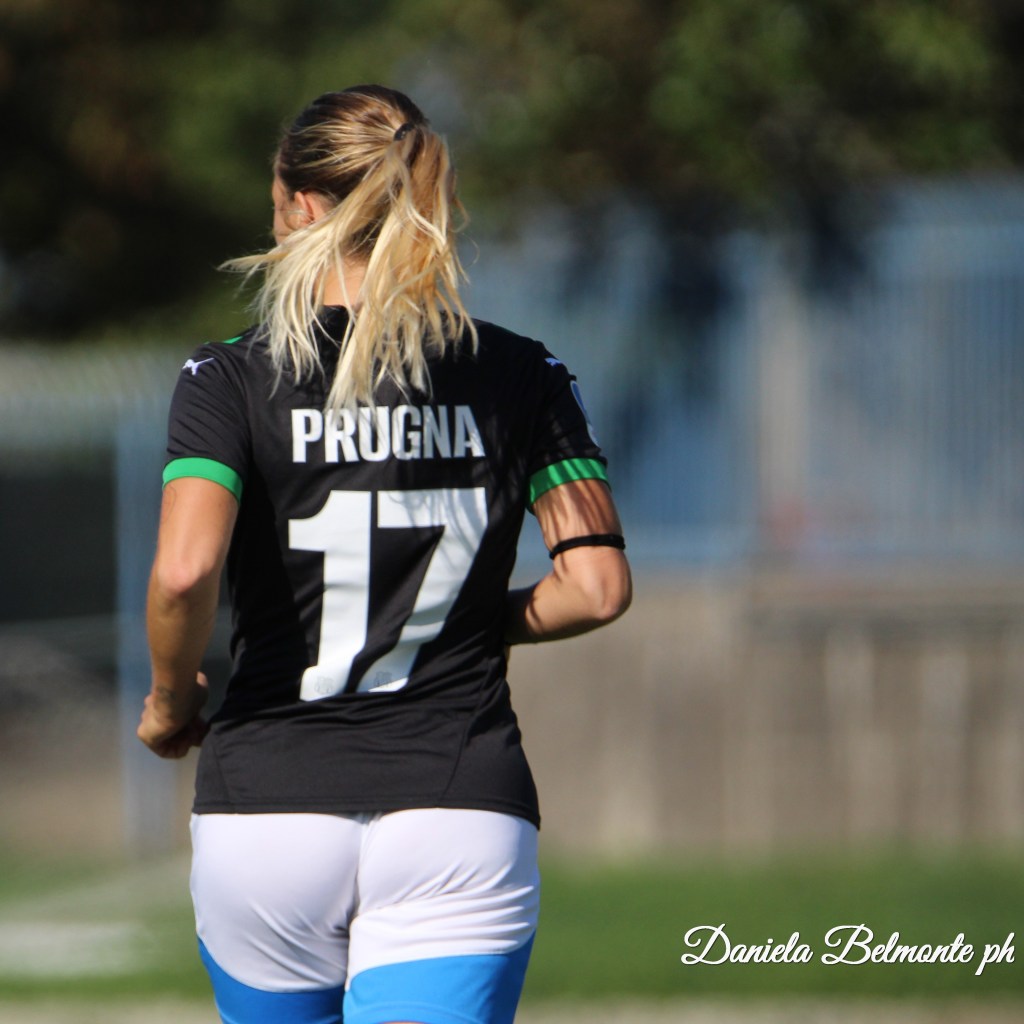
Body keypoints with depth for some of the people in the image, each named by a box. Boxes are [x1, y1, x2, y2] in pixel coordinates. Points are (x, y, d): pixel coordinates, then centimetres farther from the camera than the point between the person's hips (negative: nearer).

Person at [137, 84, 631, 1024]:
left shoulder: (230, 379, -2)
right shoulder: (520, 378, 5)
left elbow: (185, 571, -16)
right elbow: (598, 585, -1)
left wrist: (170, 701, 3)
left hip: (268, 809, 0)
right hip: (463, 808, 0)